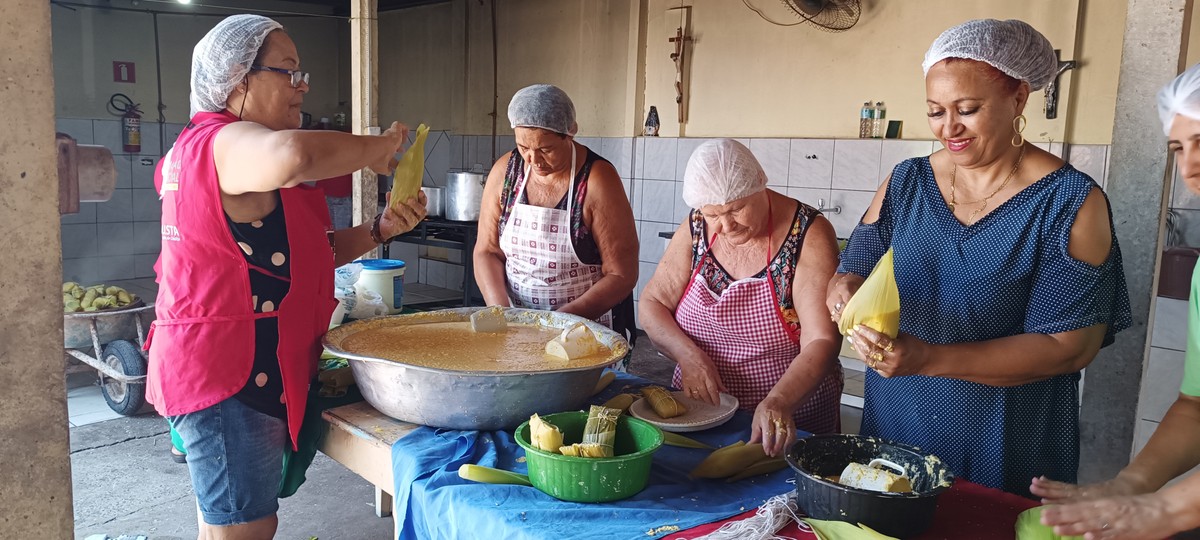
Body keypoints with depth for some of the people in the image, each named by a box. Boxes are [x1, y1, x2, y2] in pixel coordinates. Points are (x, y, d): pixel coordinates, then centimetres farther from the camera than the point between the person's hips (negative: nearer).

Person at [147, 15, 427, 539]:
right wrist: (379, 147, -25)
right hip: (232, 374, -11)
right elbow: (292, 156, -44)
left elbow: (309, 252, 17)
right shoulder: (230, 142, -16)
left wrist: (379, 229, 2)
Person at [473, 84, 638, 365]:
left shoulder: (598, 180, -11)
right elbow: (486, 252, 6)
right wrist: (502, 312, -10)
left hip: (590, 328, -3)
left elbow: (622, 275, -10)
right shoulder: (505, 171, 1)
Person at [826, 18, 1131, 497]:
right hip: (892, 424, 4)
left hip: (1006, 448, -3)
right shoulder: (906, 182, 1)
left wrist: (930, 358, -27)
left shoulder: (1070, 202, -12)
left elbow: (1069, 345, -16)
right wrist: (844, 291, -23)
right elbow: (851, 272, 2)